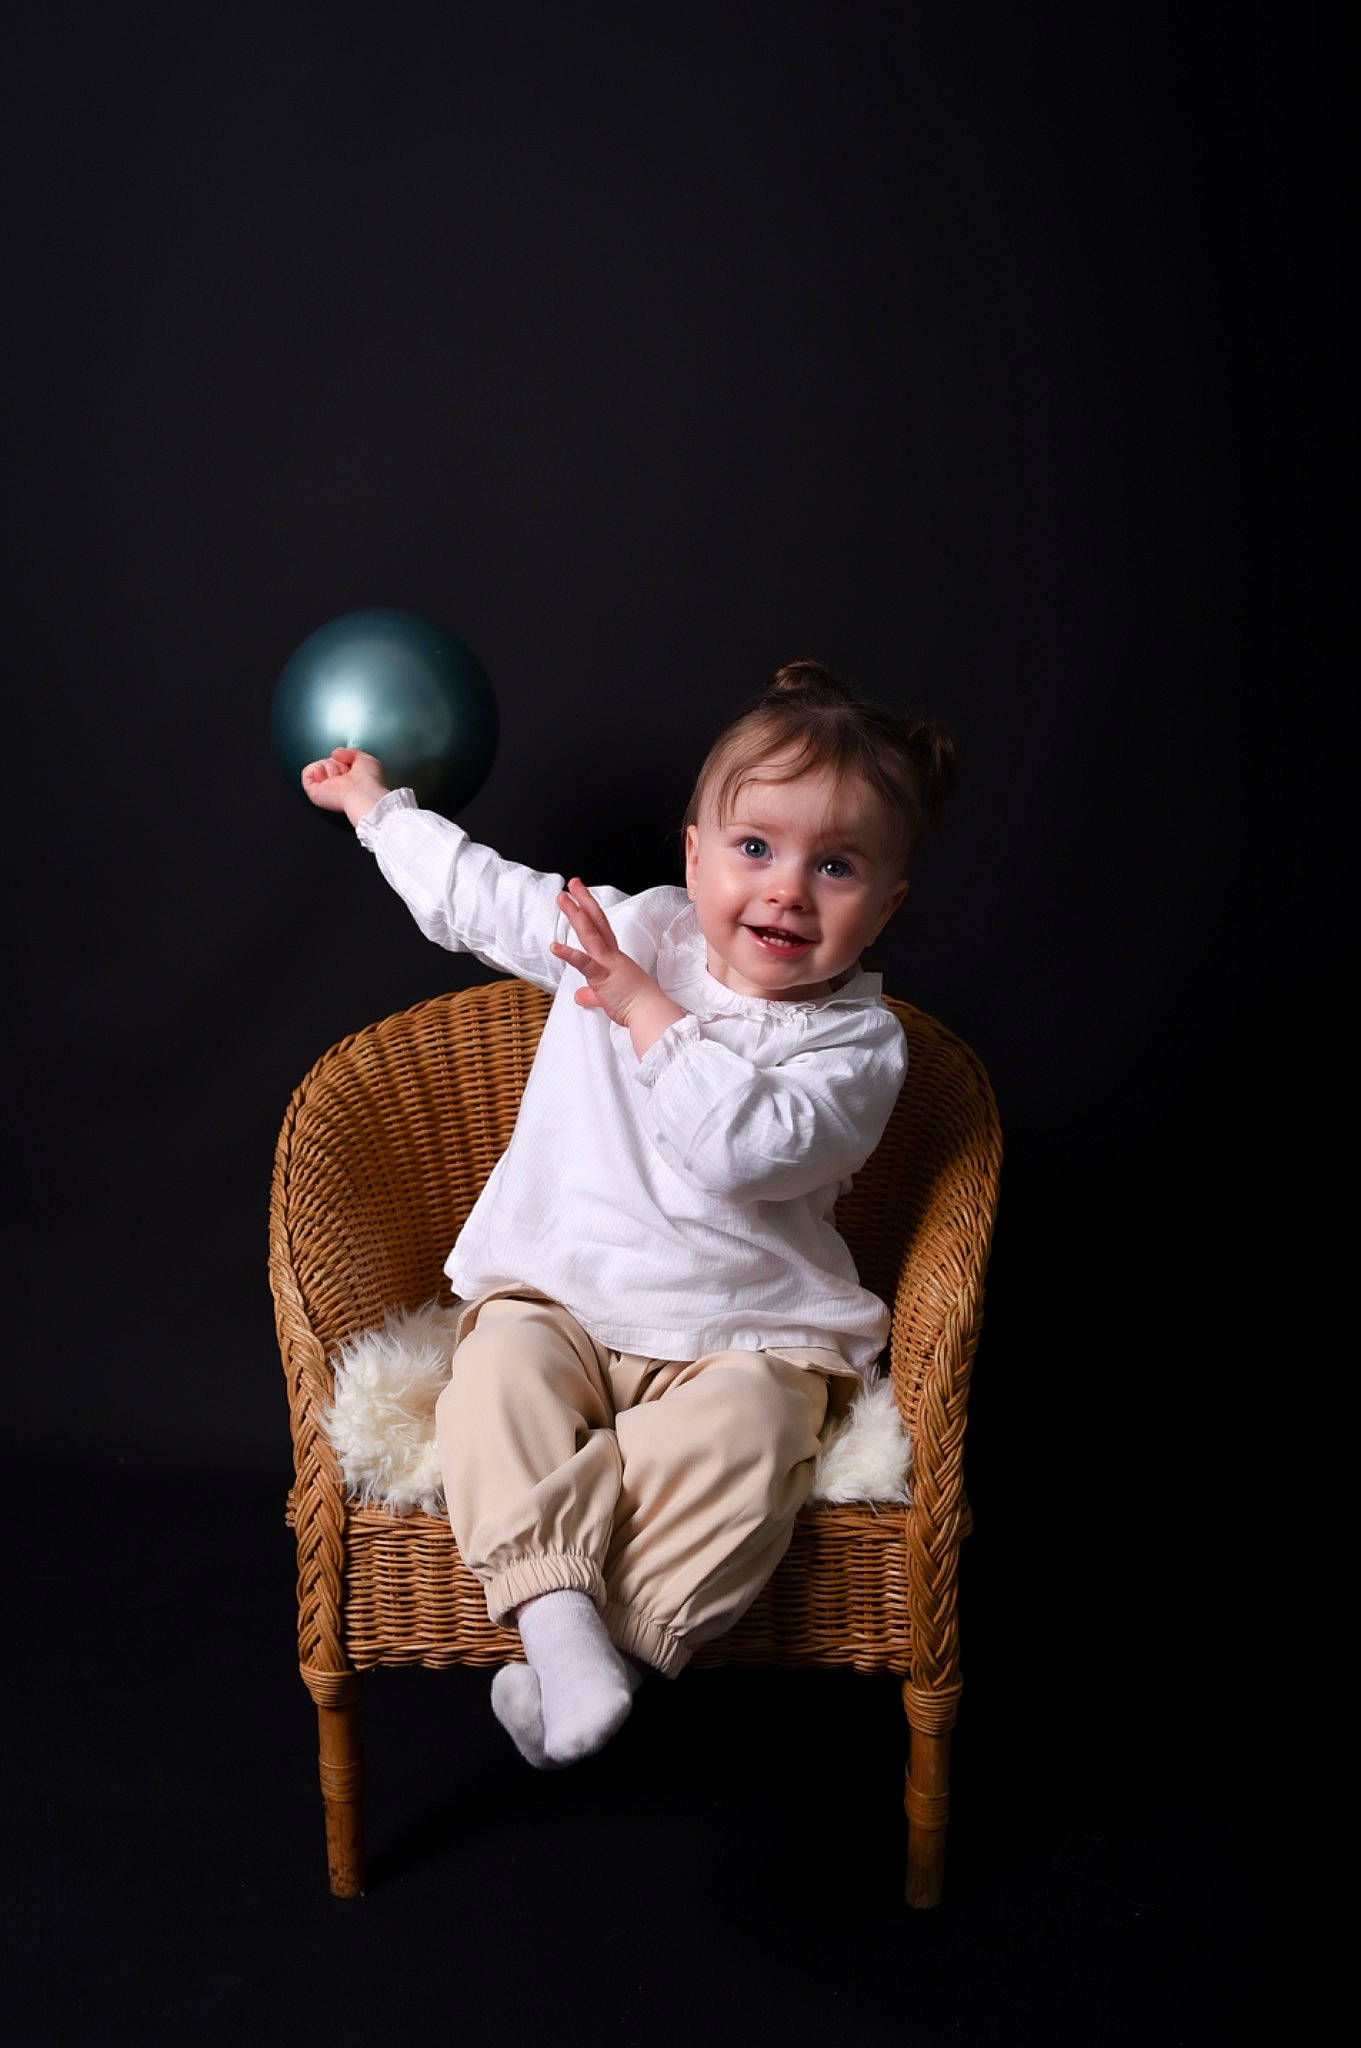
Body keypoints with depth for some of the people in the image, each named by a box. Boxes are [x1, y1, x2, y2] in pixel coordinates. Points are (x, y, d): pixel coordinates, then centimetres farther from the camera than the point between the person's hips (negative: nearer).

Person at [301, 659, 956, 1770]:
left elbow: (753, 1146, -26)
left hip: (739, 1335, -2)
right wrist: (377, 804, 32)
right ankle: (558, 1615, -35)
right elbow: (479, 895, 20)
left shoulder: (859, 1042, -7)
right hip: (556, 1299, 3)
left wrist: (647, 1013, -23)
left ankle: (625, 1648, -26)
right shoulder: (633, 931, 4)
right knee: (499, 1377, -29)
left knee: (742, 1433, -33)